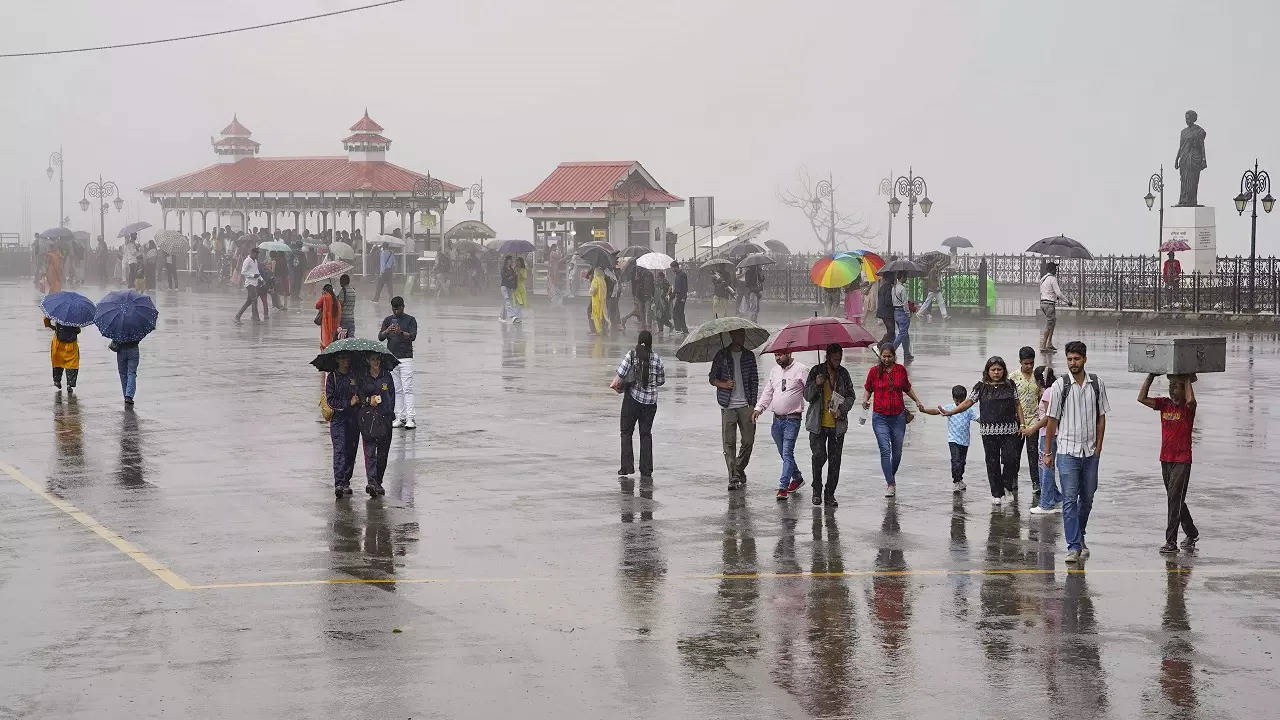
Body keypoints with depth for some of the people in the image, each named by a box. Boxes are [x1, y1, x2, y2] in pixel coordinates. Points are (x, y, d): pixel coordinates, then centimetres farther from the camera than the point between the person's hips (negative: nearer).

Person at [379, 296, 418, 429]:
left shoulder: (410, 320, 2)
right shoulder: (388, 320, 11)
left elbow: (413, 336, -11)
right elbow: (380, 337, 1)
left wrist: (401, 332, -29)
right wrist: (387, 331, -20)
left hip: (406, 358, -4)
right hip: (391, 358, 4)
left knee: (407, 389, -9)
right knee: (397, 390, 4)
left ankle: (411, 418, -12)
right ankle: (400, 418, 7)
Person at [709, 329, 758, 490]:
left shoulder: (749, 356, 10)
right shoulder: (721, 355, 4)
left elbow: (754, 380, 11)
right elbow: (712, 378, 6)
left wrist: (753, 404, 3)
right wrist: (723, 384, -15)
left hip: (746, 405, 2)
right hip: (728, 406, -2)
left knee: (748, 440, 0)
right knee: (729, 442, -4)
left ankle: (739, 470, 21)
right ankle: (733, 477, -1)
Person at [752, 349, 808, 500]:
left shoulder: (801, 370, -7)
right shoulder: (774, 371, 14)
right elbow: (767, 392, 17)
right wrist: (758, 408, 5)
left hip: (792, 419, -7)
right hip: (777, 419, 7)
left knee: (787, 453, -11)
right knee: (783, 452, 15)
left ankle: (783, 487, -13)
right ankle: (797, 478, 33)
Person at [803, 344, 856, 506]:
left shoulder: (843, 373, 8)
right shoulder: (817, 371, 1)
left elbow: (850, 396, 11)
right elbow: (807, 396, 0)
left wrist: (842, 409, -7)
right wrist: (816, 384, -20)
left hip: (838, 424, 2)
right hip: (818, 424, -2)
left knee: (835, 460, 2)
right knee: (819, 455, -11)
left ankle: (830, 494, 11)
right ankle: (817, 489, 10)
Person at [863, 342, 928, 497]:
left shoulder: (901, 370, 3)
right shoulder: (874, 371, -2)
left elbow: (907, 388, 18)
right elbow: (868, 389, 9)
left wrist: (918, 401, 12)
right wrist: (865, 400, -10)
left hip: (898, 416, 2)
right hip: (880, 417, -2)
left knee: (897, 451, 9)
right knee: (885, 450, -11)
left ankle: (892, 476, 34)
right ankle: (890, 484, -8)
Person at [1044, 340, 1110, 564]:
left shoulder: (1097, 384, 4)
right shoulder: (1060, 386, -3)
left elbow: (1101, 417, 10)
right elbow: (1052, 420, 1)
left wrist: (1098, 445, 2)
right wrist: (1048, 452, 1)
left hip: (1090, 452, 3)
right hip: (1067, 451, -3)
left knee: (1087, 498, 12)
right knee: (1070, 499, -7)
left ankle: (1080, 536, 32)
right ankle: (1074, 546, -7)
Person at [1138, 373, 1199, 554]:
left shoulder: (1187, 407, -8)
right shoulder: (1164, 404, 7)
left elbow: (1190, 401, -32)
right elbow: (1142, 398, -2)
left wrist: (1187, 379, -19)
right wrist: (1151, 376, -4)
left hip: (1182, 461, -7)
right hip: (1165, 459, 7)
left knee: (1175, 499, -11)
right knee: (1175, 500, 15)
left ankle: (1171, 542, -11)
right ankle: (1191, 534, 31)